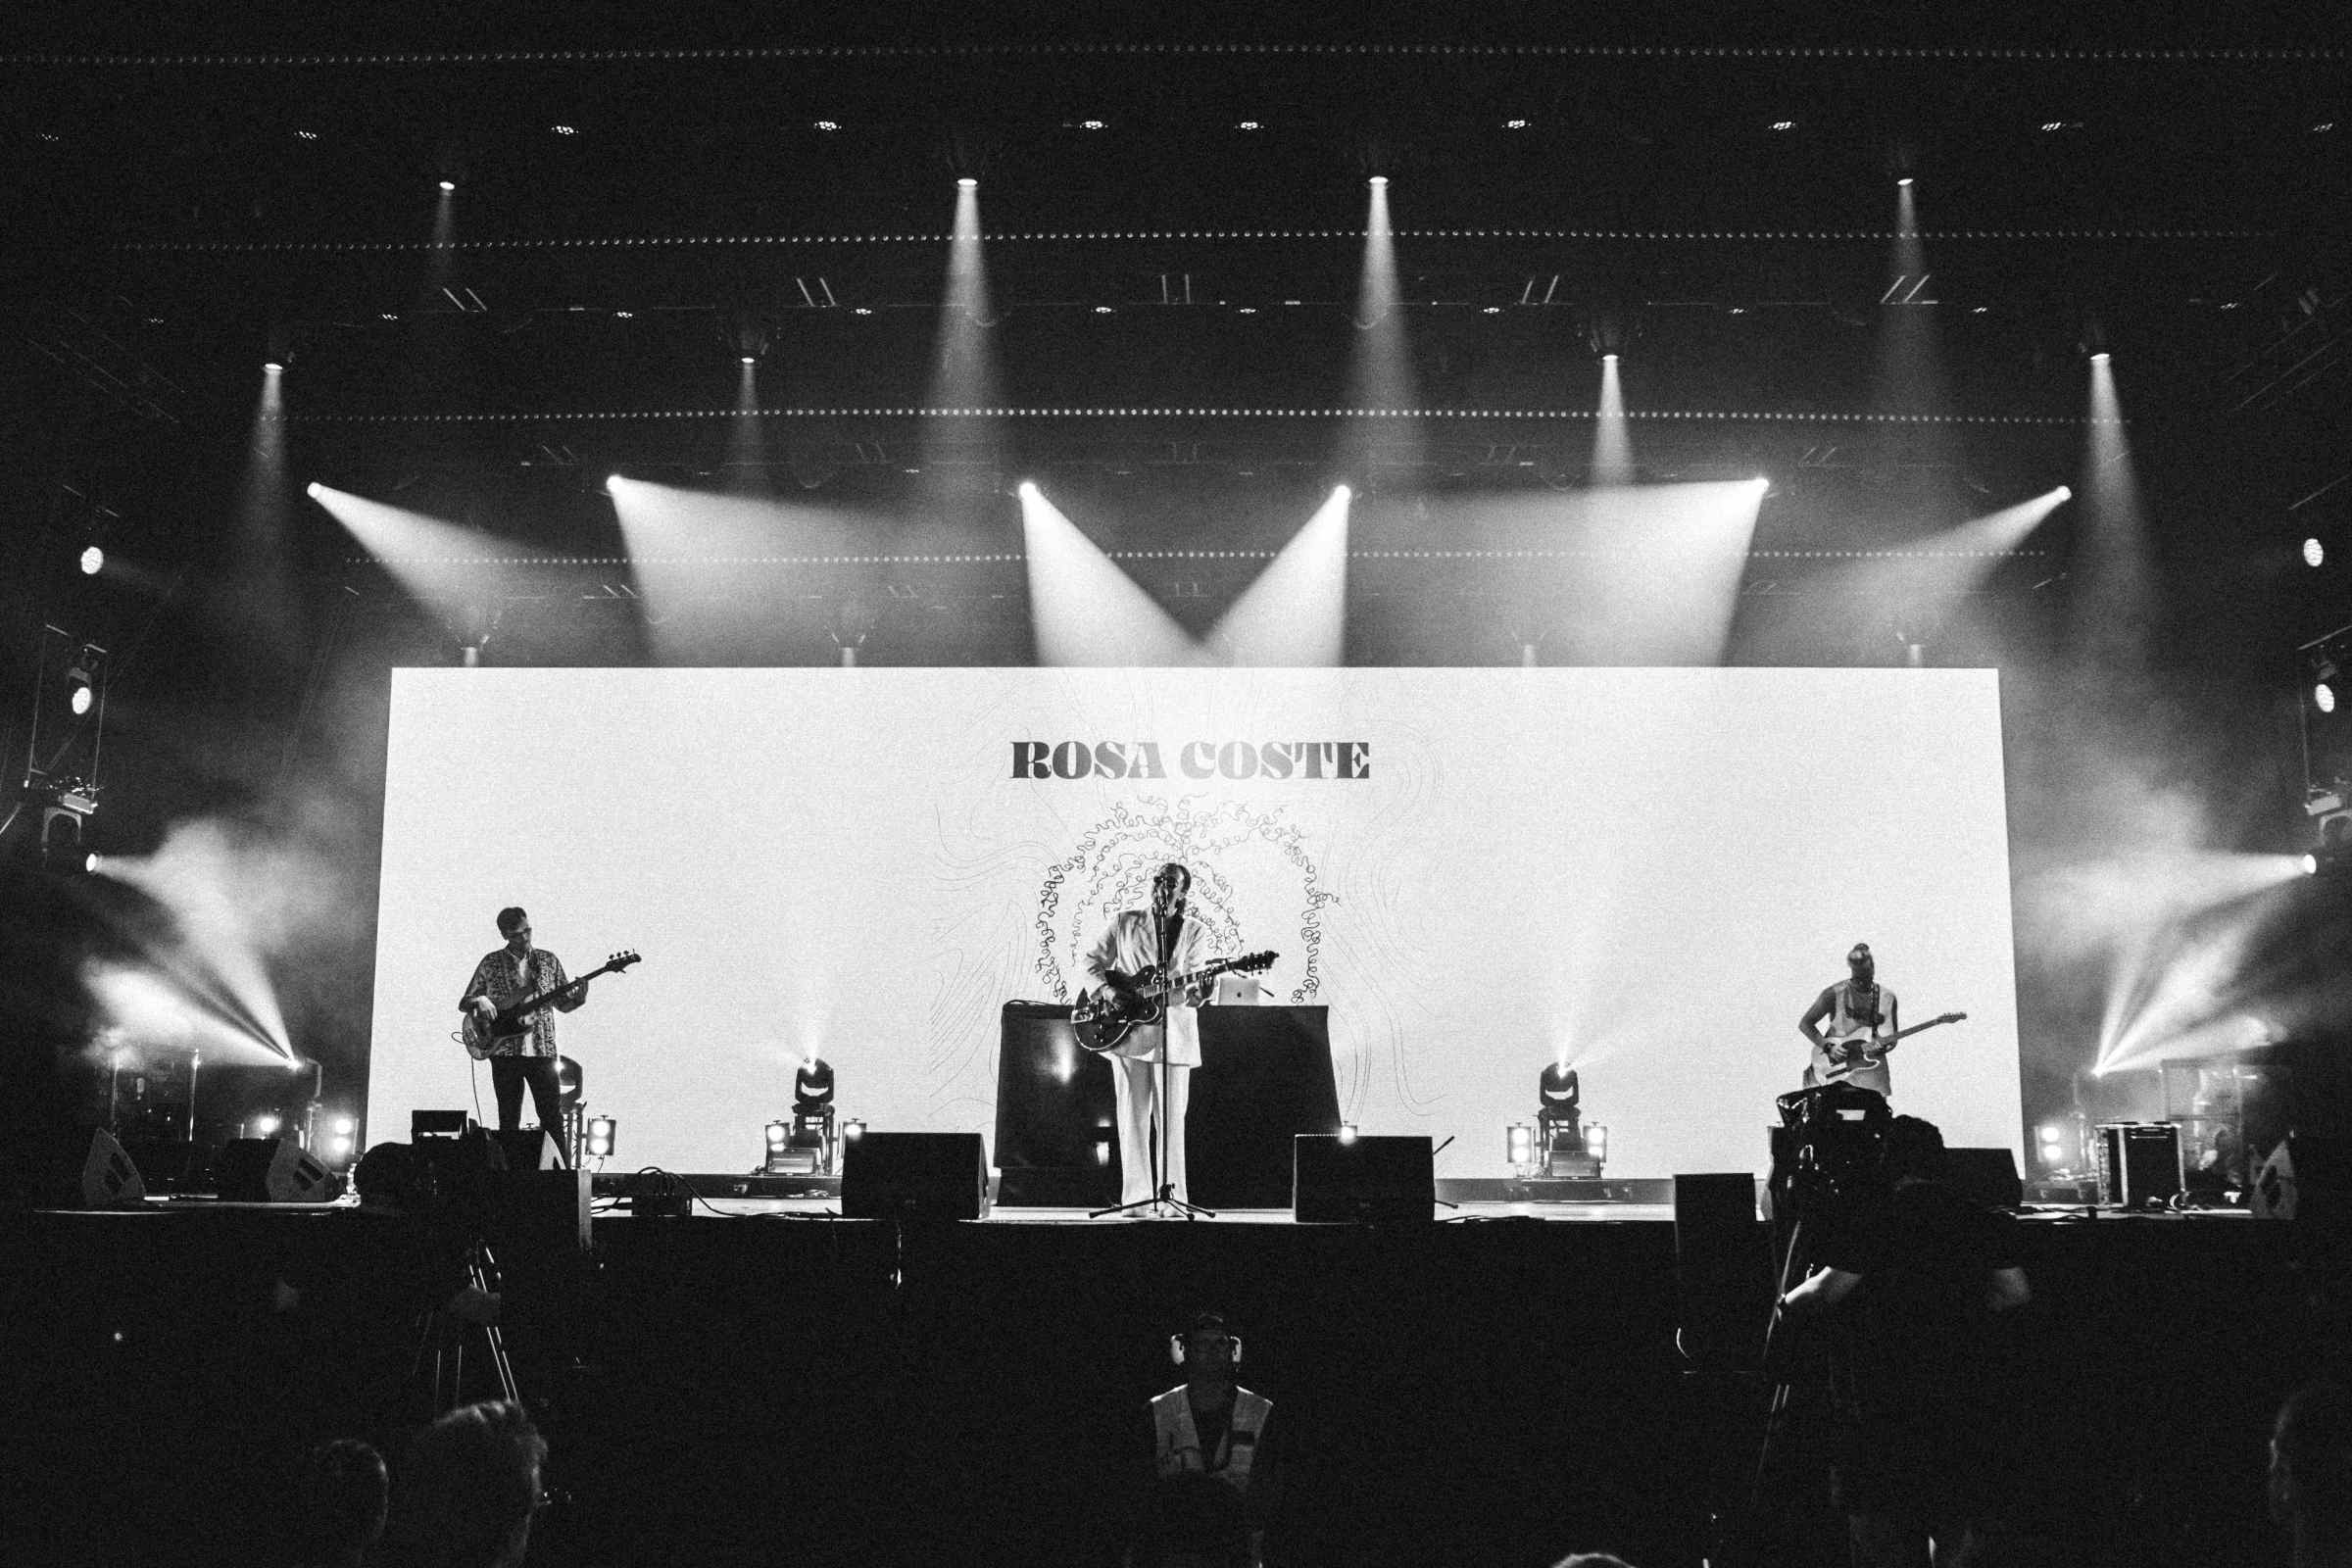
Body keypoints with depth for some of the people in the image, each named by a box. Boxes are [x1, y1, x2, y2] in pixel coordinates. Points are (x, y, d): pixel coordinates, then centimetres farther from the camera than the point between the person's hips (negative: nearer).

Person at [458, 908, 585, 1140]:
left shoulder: (549, 961, 8)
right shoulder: (491, 963, 5)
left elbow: (562, 1004, 13)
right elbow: (463, 1003, 10)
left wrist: (578, 998, -8)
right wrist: (480, 1001, -12)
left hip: (542, 1051, 0)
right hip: (505, 1053, 0)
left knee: (553, 1118, -3)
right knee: (509, 1121, 3)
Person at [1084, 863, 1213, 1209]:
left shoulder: (1194, 932, 9)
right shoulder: (1124, 922, 9)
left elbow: (1195, 980, -2)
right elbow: (1092, 960, 11)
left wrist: (1196, 994, -25)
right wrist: (1104, 990, -7)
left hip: (1174, 1035, 0)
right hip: (1128, 1031, 0)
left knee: (1171, 1118, 2)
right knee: (1133, 1115, -1)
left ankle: (1171, 1195, 8)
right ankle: (1135, 1195, 3)